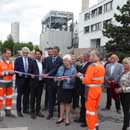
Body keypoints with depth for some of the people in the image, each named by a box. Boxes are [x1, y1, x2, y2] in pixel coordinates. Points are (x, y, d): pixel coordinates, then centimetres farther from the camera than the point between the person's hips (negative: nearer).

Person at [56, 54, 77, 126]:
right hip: (61, 87, 4)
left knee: (67, 103, 11)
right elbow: (57, 76, 8)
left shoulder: (73, 69, -11)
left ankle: (67, 118, 27)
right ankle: (61, 117, 29)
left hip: (68, 88, -4)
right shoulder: (61, 68, 2)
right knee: (61, 102, 13)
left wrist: (67, 78, -24)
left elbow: (74, 80, -16)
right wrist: (59, 78, -12)